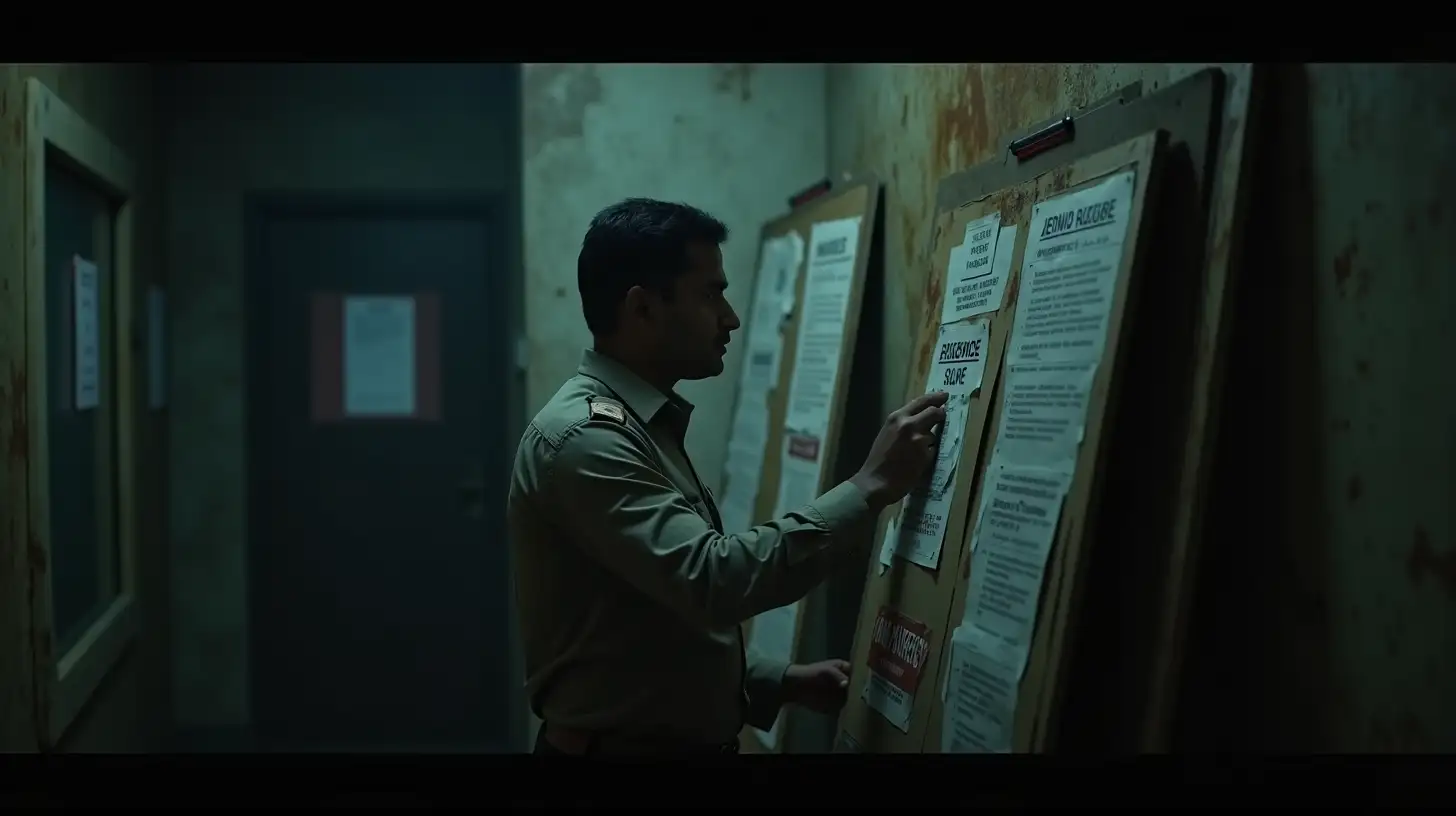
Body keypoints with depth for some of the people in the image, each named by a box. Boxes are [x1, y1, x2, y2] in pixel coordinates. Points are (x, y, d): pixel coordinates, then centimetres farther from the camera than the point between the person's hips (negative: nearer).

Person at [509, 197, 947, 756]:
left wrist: (781, 682, 7)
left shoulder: (643, 428, 12)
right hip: (618, 745, -9)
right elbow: (713, 580, -30)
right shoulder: (586, 436, -20)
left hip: (682, 739, 9)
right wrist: (870, 488, -24)